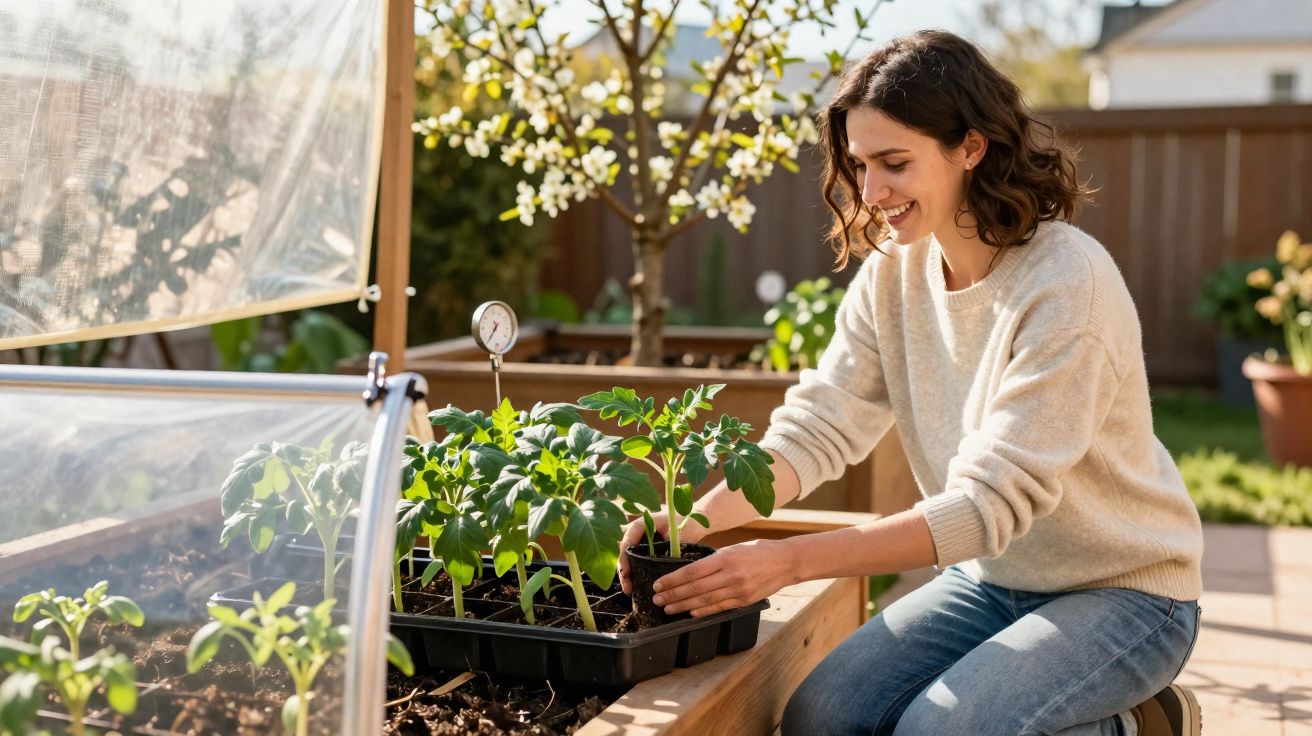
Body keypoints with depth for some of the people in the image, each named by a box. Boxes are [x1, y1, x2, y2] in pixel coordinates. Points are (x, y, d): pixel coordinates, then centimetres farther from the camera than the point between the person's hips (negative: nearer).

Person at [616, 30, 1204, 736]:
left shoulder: (1067, 283, -25)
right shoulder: (892, 271, -4)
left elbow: (994, 502, -30)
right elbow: (817, 426, -10)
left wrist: (790, 560, -36)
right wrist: (698, 518, -29)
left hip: (1122, 591, -6)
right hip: (989, 577, 6)